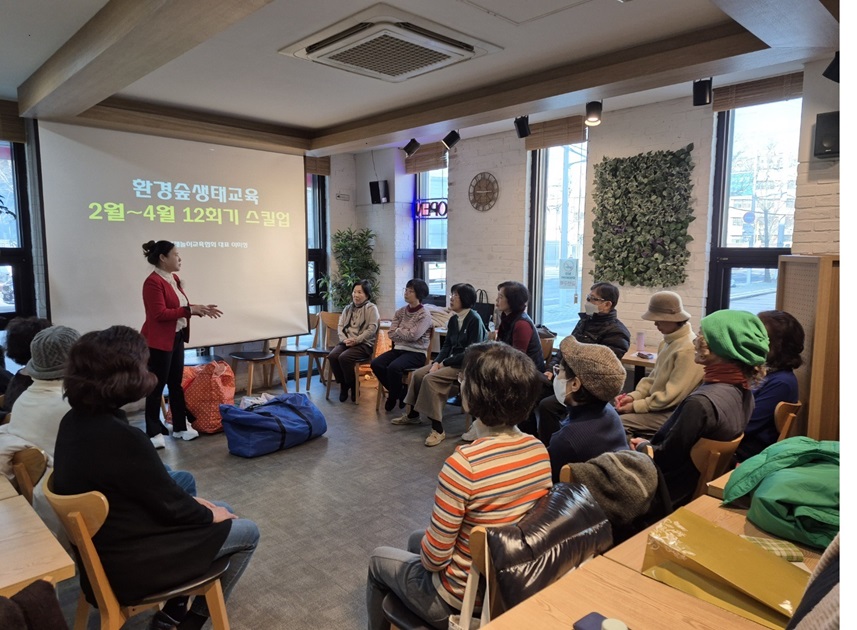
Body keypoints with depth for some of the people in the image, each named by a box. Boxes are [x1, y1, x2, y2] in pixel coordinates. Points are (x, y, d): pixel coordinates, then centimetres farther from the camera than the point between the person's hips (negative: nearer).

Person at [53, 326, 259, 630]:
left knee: (222, 510, 21)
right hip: (128, 562, -9)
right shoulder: (122, 438, -33)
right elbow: (169, 505, -20)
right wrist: (210, 515, -2)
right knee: (247, 532, 5)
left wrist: (191, 502, 6)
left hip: (106, 544, 9)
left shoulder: (75, 421, -4)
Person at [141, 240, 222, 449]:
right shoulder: (153, 282, -19)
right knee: (157, 386, 1)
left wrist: (200, 309, 4)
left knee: (176, 384, 15)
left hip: (176, 338, 9)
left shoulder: (174, 278, 10)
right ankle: (153, 432, 13)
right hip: (158, 342, -9)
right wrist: (190, 310, -24)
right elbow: (160, 314, -24)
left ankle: (180, 427, 26)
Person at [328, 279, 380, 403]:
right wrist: (344, 339, -10)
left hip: (364, 344, -6)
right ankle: (343, 385, -3)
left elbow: (372, 329, -12)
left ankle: (353, 387, -8)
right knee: (332, 356, -22)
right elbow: (340, 326, 10)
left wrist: (356, 340, -18)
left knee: (344, 358, -30)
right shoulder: (348, 309, 17)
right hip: (347, 342, 6)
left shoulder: (371, 308, -3)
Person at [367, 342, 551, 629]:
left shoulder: (464, 462, -33)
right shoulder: (539, 450, -11)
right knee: (417, 538, 31)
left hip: (460, 602, -6)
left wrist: (426, 554, -1)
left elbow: (434, 558, -24)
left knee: (379, 558, 22)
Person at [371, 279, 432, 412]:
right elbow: (390, 333, 5)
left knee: (393, 367, -31)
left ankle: (393, 397, -3)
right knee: (376, 364, -16)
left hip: (416, 352, -6)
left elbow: (413, 335, -18)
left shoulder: (424, 315, -7)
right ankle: (400, 391, 3)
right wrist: (404, 333, -10)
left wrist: (398, 331, -3)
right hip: (399, 349, 6)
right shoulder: (401, 312, 11)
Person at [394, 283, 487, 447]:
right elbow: (447, 346, 12)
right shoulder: (453, 319, 9)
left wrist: (444, 363, -16)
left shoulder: (474, 320, -16)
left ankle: (438, 429, -19)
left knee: (430, 379, -25)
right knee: (417, 374, -2)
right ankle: (413, 414, 19)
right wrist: (436, 362, -8)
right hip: (451, 360, 9)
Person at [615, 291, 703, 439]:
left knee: (620, 422, -20)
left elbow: (672, 396, -24)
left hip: (672, 414, -9)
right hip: (659, 405, 9)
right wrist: (633, 396, -2)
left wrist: (635, 406, -17)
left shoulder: (688, 349, -23)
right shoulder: (669, 342, 8)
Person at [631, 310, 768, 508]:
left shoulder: (702, 402, -34)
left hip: (673, 491, -8)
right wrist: (651, 443, 7)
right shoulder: (742, 391, -5)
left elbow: (666, 458, -22)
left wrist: (643, 446, -2)